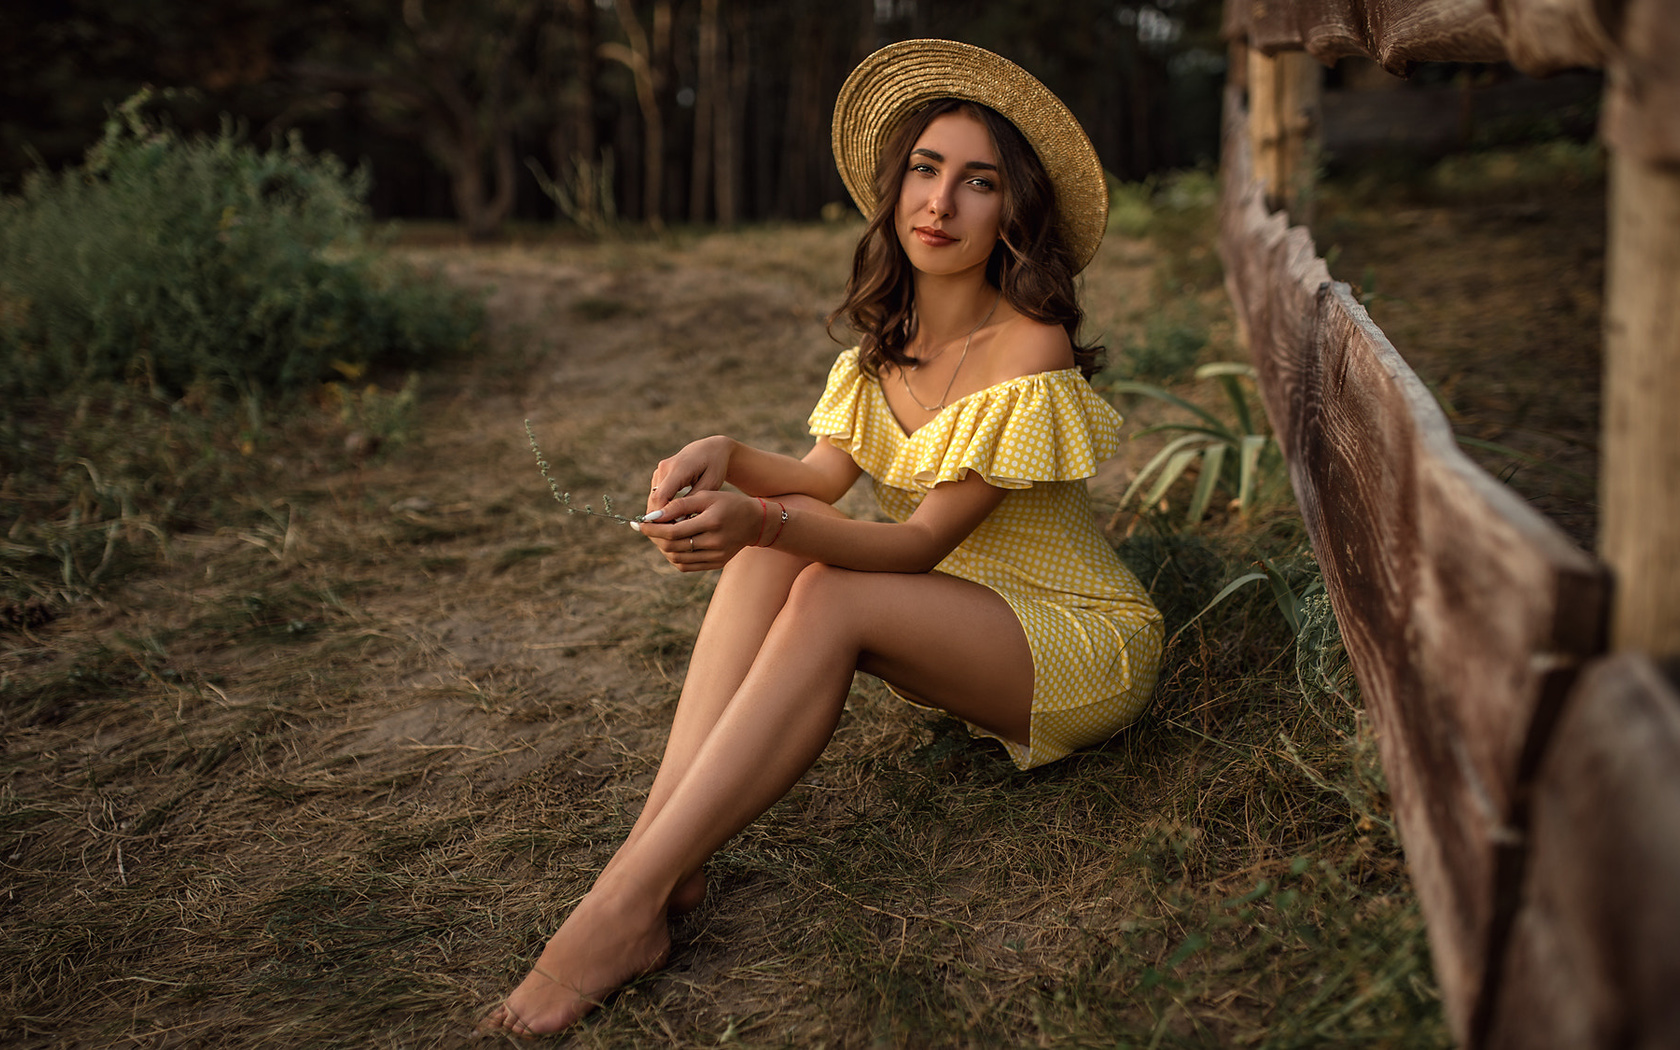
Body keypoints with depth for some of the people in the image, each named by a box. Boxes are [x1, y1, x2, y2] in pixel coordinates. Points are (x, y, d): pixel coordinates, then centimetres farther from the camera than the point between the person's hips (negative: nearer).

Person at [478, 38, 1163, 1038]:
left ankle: (628, 904, -33)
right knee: (772, 554, -18)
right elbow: (823, 476, -4)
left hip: (1082, 651, -7)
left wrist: (764, 520, -38)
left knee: (831, 599, -31)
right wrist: (729, 459, -25)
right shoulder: (890, 337, 4)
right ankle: (660, 848, -27)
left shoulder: (1029, 354, -20)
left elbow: (920, 542, -23)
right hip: (955, 624, 7)